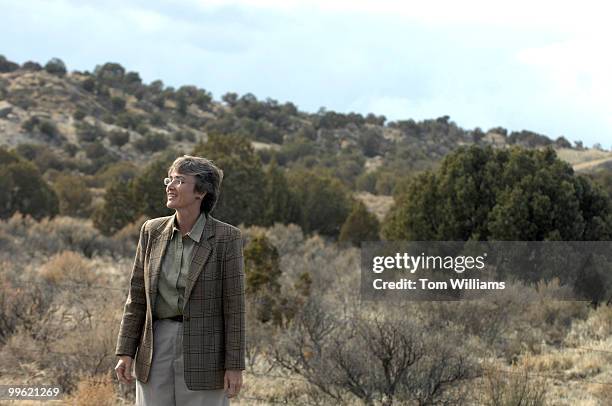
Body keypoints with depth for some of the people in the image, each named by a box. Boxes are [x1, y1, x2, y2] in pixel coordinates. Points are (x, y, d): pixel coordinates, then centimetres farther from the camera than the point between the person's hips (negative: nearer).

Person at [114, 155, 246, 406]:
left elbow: (233, 303, -8)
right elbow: (137, 295, 7)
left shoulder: (226, 237, -8)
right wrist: (125, 353, 2)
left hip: (205, 351, -4)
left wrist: (235, 366, -10)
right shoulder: (152, 231, 3)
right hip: (157, 348, 4)